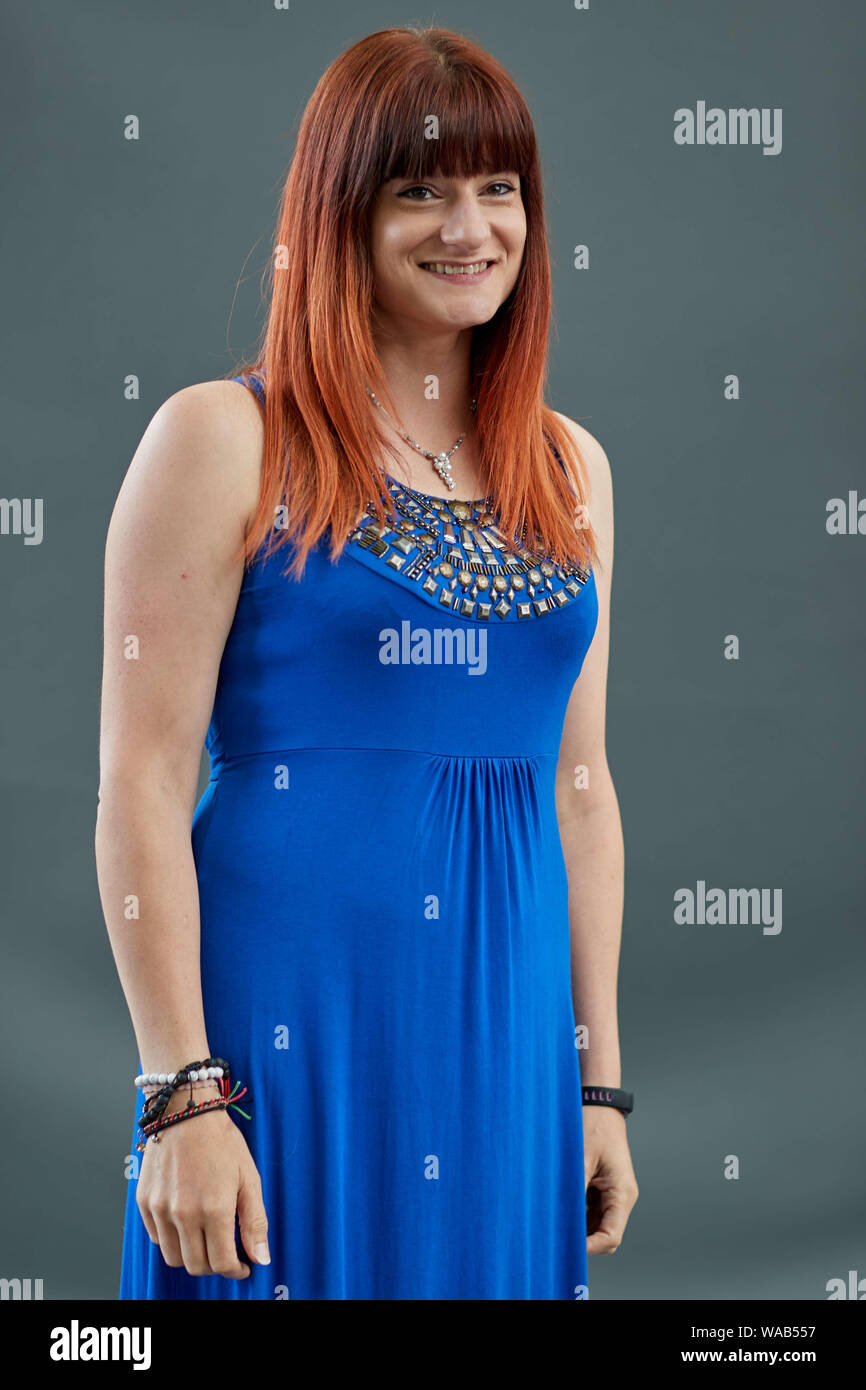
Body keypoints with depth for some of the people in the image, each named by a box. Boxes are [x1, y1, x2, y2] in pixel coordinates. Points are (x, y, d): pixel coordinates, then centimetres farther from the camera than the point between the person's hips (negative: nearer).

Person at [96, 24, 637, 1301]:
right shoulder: (222, 441, -5)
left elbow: (578, 782, 14)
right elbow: (143, 783, -8)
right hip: (290, 1017, -5)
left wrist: (600, 1080, 12)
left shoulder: (569, 468, 11)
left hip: (508, 1031, 5)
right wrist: (183, 1095, -13)